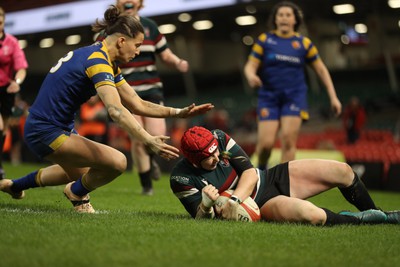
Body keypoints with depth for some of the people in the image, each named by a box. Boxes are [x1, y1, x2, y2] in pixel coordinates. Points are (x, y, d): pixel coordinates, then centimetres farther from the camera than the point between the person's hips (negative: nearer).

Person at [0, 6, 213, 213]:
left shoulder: (106, 62, 8)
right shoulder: (98, 60, -22)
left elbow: (137, 104, 9)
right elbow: (116, 111, -37)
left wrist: (179, 112, 0)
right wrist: (149, 141, -46)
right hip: (46, 132, -11)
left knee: (82, 173, 34)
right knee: (117, 161, -22)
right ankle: (77, 193, 8)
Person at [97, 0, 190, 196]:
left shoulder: (149, 26, 9)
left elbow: (166, 56, 12)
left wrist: (179, 64, -9)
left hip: (151, 89, 2)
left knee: (157, 135, -16)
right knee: (138, 139, -8)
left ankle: (151, 160, 21)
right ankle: (146, 185, 12)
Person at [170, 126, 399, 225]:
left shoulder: (219, 138, -9)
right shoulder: (182, 179, -17)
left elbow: (250, 172, -9)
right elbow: (200, 217, -12)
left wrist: (234, 199, -27)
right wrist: (207, 204, -37)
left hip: (272, 178, 6)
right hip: (259, 205, -5)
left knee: (342, 171, -2)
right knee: (313, 215, -35)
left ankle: (377, 214, 25)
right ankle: (363, 220, -7)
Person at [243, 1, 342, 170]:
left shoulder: (304, 43, 5)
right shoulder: (265, 40, 3)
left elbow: (321, 69, 10)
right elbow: (250, 66, -1)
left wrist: (333, 96, 4)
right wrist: (251, 76, -26)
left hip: (295, 97, 0)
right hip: (269, 96, 0)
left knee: (288, 140, -15)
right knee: (266, 142, -10)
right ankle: (261, 169, 22)